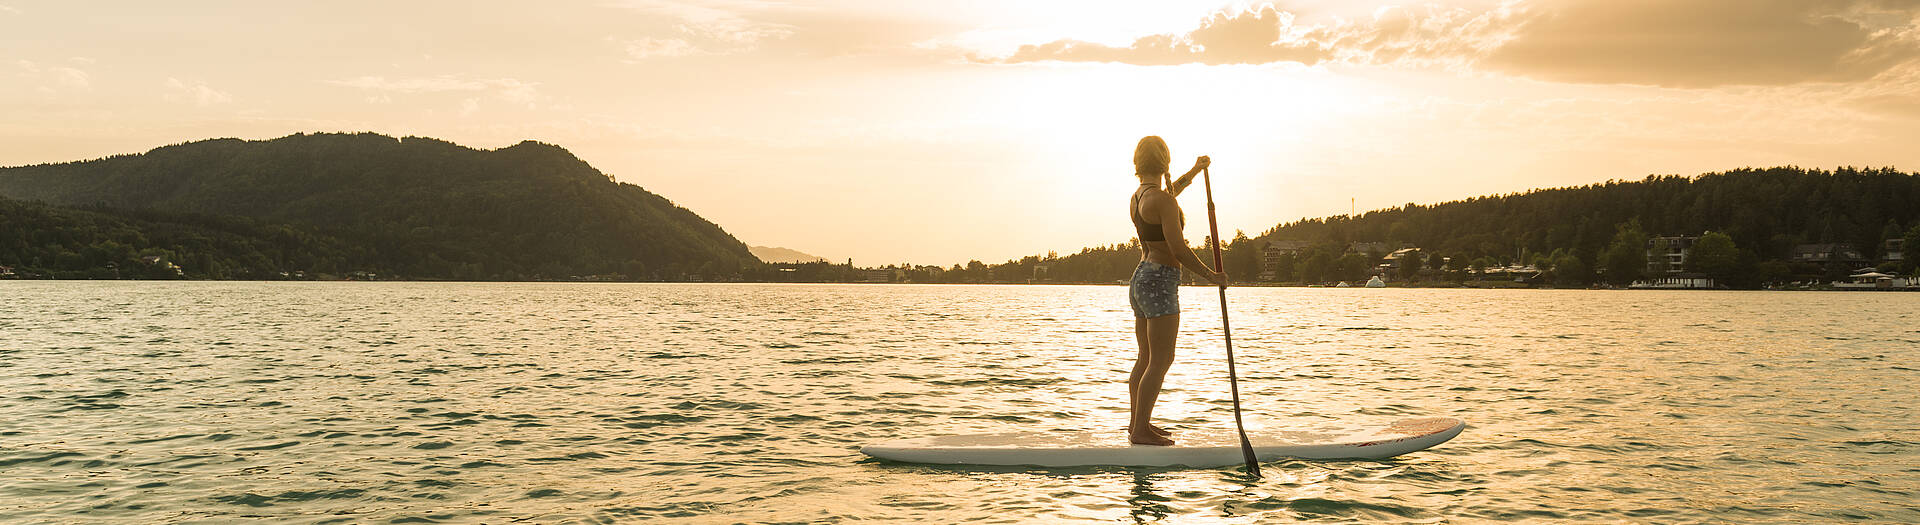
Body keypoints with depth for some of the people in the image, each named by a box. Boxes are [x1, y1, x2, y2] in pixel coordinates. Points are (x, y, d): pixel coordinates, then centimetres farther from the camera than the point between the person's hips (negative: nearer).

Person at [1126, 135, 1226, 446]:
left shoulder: (1137, 197, 11)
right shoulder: (1162, 201, -16)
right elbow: (1178, 249, -19)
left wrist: (1195, 171, 46)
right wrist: (1210, 275, -8)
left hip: (1140, 277, 9)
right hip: (1160, 281, -9)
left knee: (1146, 358, 16)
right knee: (1161, 361, -6)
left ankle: (1137, 423, 22)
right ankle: (1141, 430, -6)